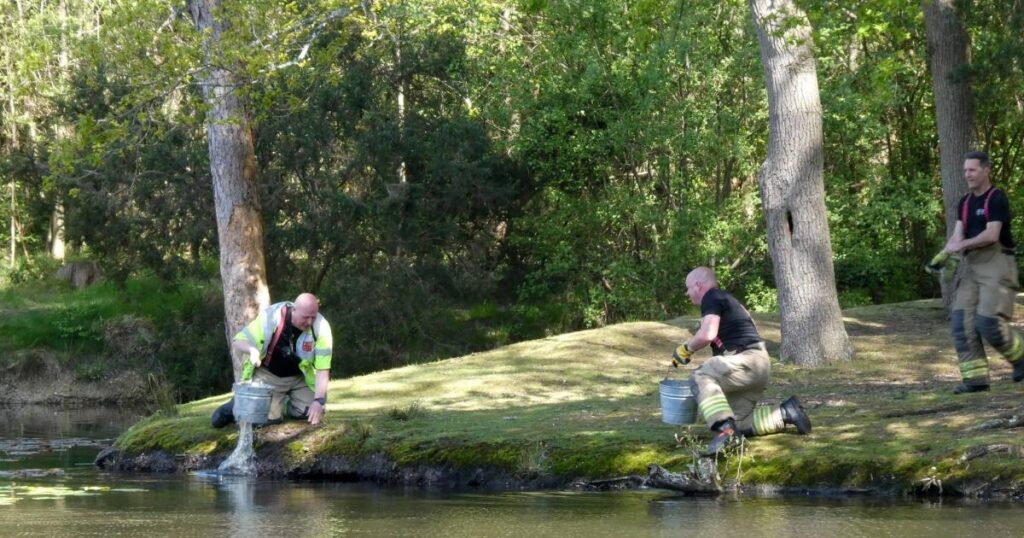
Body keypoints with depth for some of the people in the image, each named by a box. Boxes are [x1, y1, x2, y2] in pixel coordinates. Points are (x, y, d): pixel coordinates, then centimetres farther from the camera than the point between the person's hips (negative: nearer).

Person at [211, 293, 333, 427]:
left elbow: (323, 369, -22)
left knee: (314, 413, -11)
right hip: (268, 375, -3)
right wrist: (252, 350, -43)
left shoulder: (321, 327, -24)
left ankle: (286, 405, 20)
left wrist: (319, 400, -33)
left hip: (298, 377, 3)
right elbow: (237, 342, -21)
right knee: (269, 417, -19)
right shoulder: (270, 317, -27)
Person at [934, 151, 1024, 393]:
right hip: (971, 266, 7)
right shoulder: (965, 203, 14)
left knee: (989, 322, -15)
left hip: (996, 264, -7)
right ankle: (975, 377, -4)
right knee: (962, 321, -5)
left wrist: (962, 245, -16)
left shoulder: (997, 199, -9)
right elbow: (958, 235, 4)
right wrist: (944, 253, -14)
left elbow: (991, 235, -18)